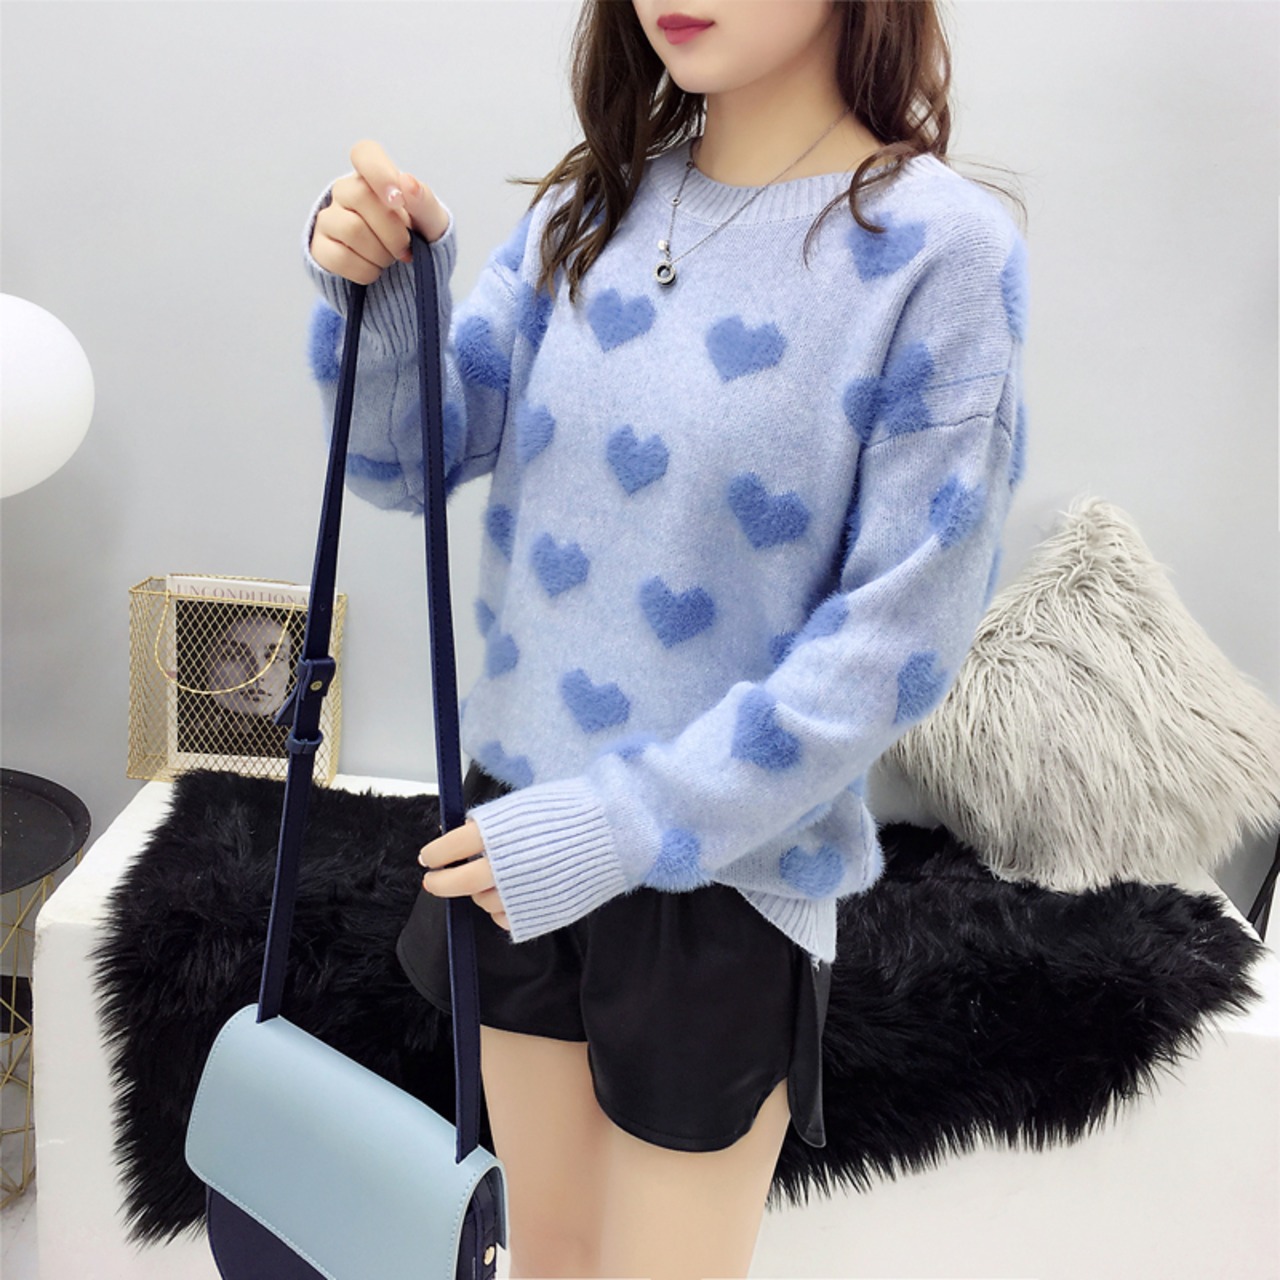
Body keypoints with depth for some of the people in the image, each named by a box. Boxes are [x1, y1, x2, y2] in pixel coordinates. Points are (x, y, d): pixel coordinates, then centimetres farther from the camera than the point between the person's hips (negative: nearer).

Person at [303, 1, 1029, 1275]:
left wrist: (623, 827, -20)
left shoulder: (940, 244, -15)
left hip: (726, 866, -4)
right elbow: (409, 461, 2)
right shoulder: (590, 206, 1)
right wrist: (374, 290, -18)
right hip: (520, 817, 5)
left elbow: (898, 636, -17)